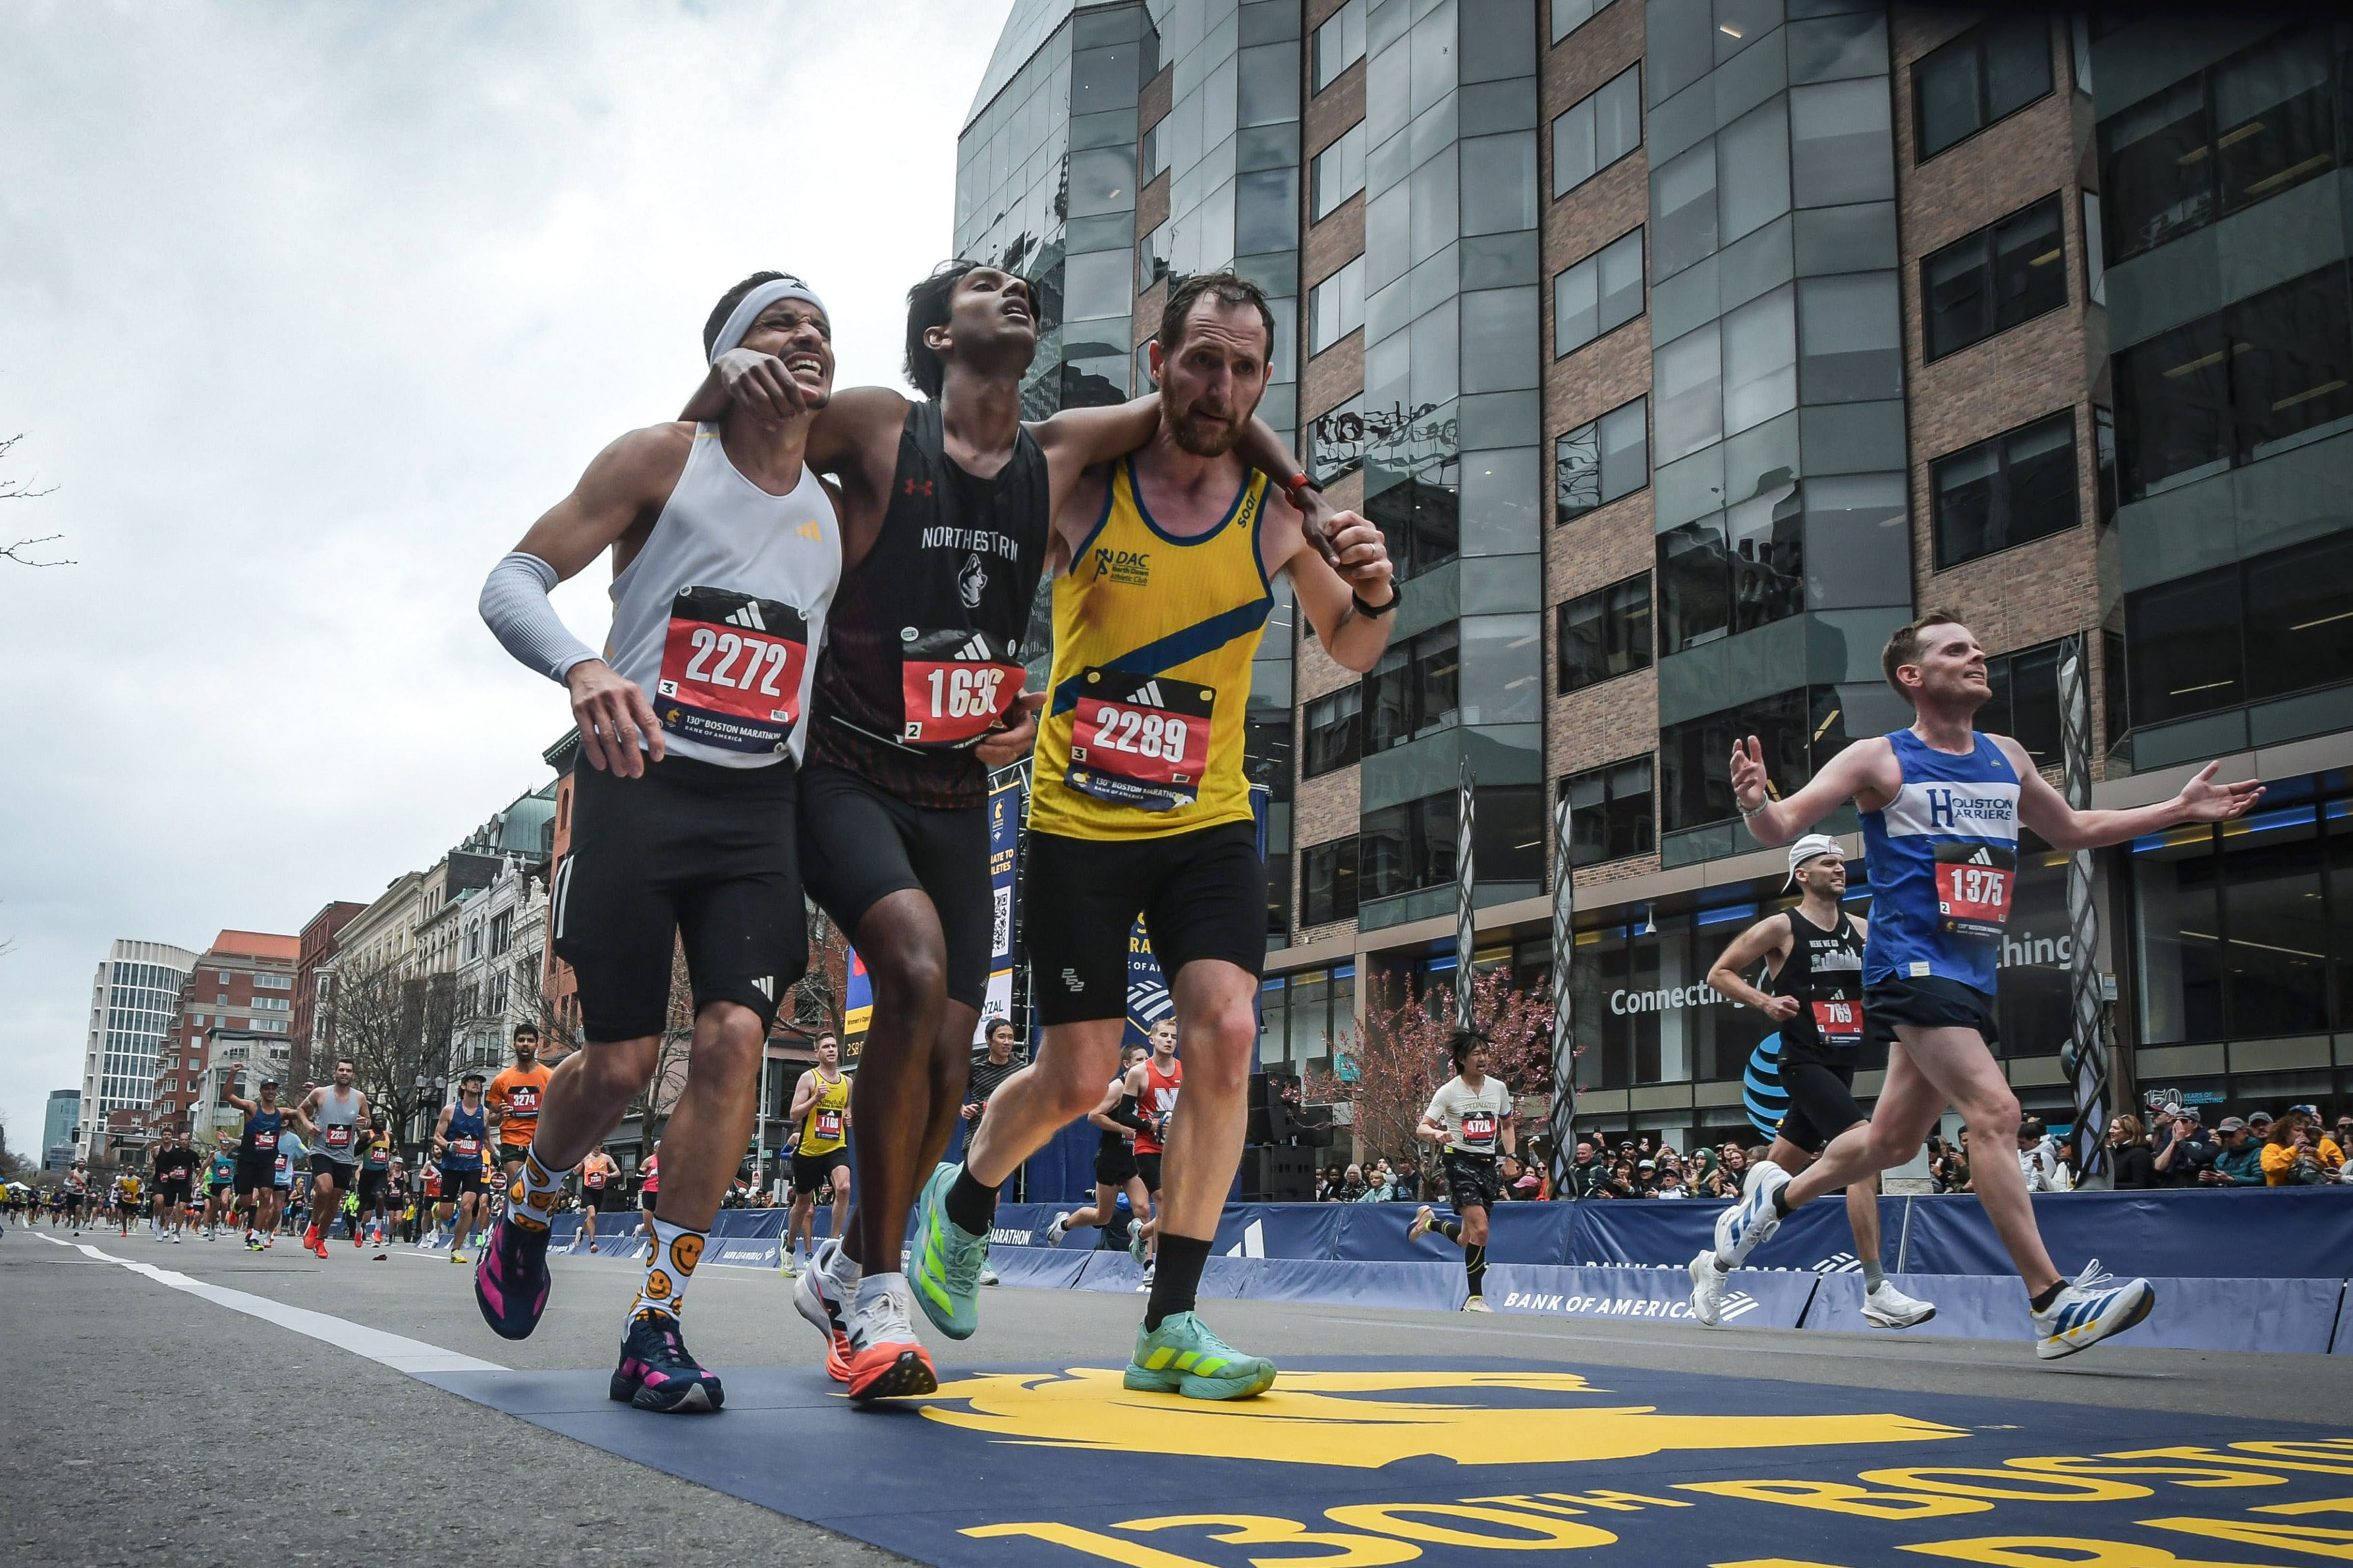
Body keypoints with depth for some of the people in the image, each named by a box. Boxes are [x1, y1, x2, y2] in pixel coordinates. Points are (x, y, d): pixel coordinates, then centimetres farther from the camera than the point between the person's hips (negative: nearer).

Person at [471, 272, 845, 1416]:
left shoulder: (836, 515, 13)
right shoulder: (662, 462, -1)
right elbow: (512, 584, -6)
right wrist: (582, 666, -27)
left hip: (762, 807, 3)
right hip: (639, 785, -3)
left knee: (735, 1037, -13)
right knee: (620, 1062, -2)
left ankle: (655, 1326, -2)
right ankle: (530, 1214, 33)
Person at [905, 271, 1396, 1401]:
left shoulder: (1279, 514, -3)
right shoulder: (1080, 488, -10)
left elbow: (1350, 654, 9)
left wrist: (1373, 595, -13)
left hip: (1208, 820, 2)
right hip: (1078, 821, -2)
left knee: (1226, 1034, -16)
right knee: (1078, 1079, 2)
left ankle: (1169, 1327, -2)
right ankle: (960, 1203, 36)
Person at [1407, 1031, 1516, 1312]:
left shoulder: (1499, 1088, 6)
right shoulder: (1449, 1091, -7)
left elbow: (1508, 1125, 21)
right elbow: (1422, 1128, -8)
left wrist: (1511, 1156, 6)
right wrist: (1437, 1134, -30)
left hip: (1487, 1163, 5)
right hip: (1458, 1159, -5)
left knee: (1466, 1238, 7)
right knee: (1480, 1228, -20)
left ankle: (1429, 1220, 38)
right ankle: (1475, 1298, -10)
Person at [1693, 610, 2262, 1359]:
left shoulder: (2007, 758, 14)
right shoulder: (1879, 760, -4)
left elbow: (2072, 831, 29)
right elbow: (1783, 827, -10)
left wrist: (2179, 810, 22)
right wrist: (1755, 802, -33)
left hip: (1972, 974, 7)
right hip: (1912, 964, -7)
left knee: (1892, 1140, 13)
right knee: (1995, 1113, -20)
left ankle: (1771, 1201, 34)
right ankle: (2054, 1304, -18)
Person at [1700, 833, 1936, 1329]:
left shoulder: (1862, 930, 13)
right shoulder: (1781, 928, -4)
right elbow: (1719, 974, 0)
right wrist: (1765, 1001, -14)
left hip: (1841, 1069, 7)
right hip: (1805, 1063, -7)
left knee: (1777, 1172, 12)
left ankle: (1714, 1260, 26)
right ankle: (1876, 1293, -21)